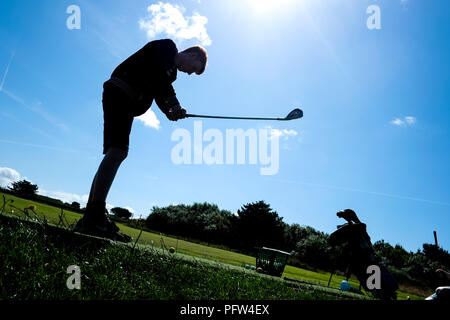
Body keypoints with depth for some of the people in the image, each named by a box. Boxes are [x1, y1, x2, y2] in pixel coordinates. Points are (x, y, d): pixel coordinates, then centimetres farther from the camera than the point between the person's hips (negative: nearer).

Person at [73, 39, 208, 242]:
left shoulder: (171, 71, 29)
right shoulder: (167, 47, 4)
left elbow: (160, 95, 16)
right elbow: (155, 72, -15)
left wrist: (172, 111, -5)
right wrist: (174, 103, -16)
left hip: (127, 103, 10)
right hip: (119, 93, -9)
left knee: (115, 154, 0)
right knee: (118, 150, -23)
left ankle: (88, 220, -2)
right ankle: (95, 216, -31)